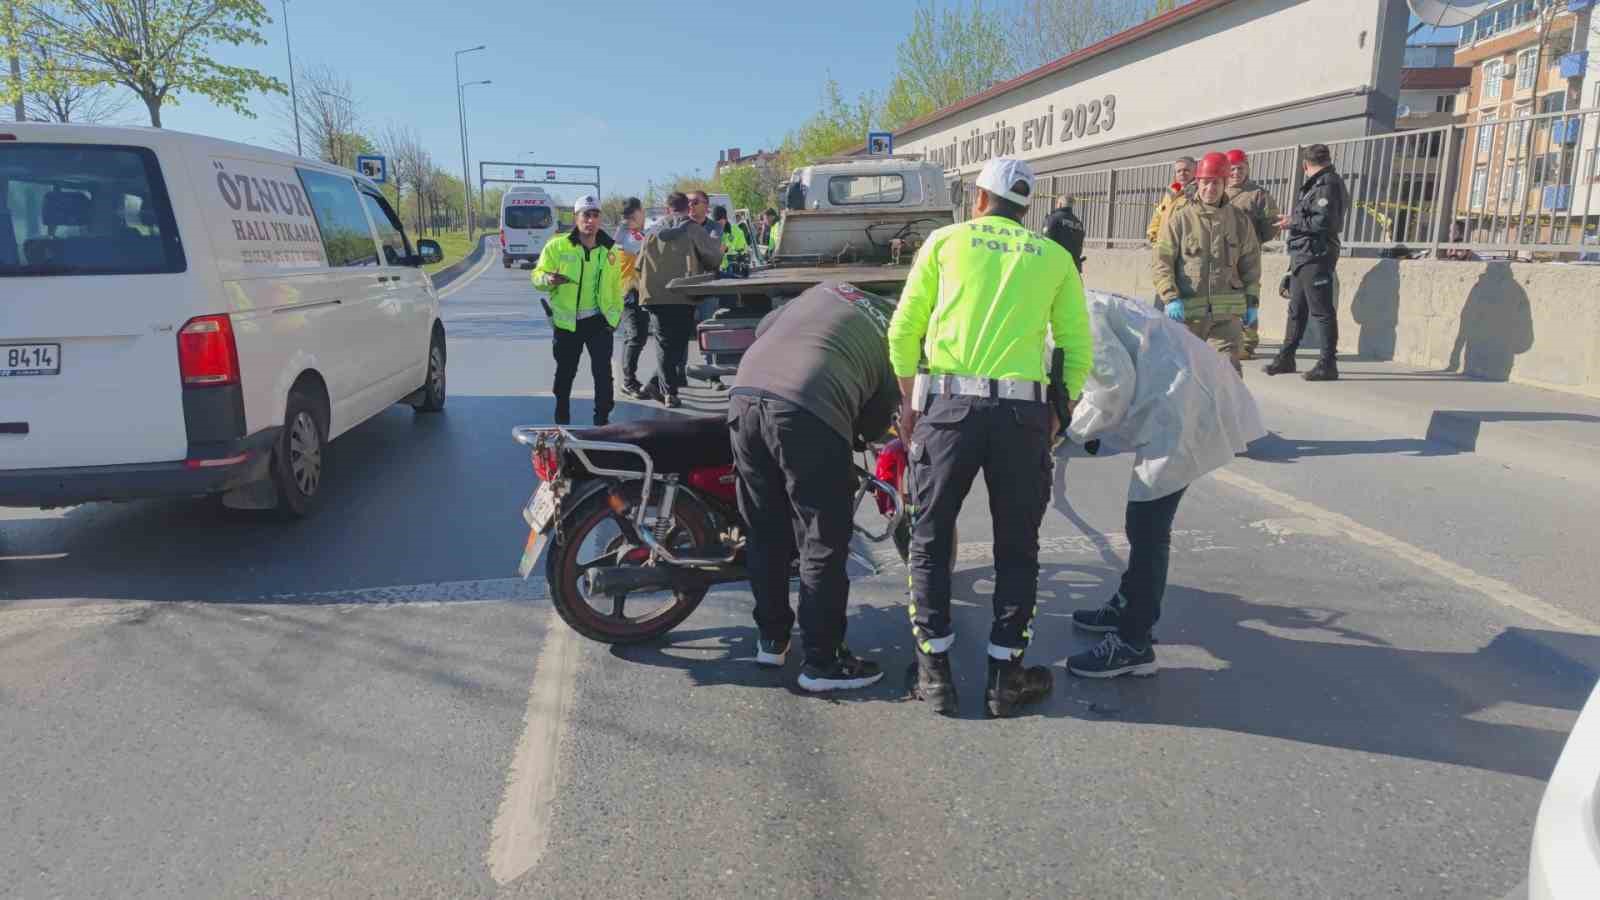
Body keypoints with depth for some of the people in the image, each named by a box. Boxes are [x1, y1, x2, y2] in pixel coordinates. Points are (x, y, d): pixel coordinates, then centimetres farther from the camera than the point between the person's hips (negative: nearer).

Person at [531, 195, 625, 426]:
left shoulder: (609, 249, 3)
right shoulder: (557, 246, -7)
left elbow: (616, 286, 11)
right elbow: (537, 276, -6)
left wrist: (616, 314, 8)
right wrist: (548, 279, -28)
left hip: (599, 320, 1)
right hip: (566, 321, -1)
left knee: (603, 372, -2)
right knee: (565, 372, 12)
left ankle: (602, 419, 9)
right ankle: (562, 419, 29)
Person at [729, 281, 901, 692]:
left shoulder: (829, 288, 27)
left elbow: (763, 328, 26)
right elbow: (873, 425, 16)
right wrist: (854, 437, 37)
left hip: (745, 393, 6)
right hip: (807, 413, -5)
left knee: (765, 534, 19)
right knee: (823, 546, 9)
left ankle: (771, 639, 33)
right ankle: (822, 661, 16)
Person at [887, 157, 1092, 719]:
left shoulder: (946, 240, 12)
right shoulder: (1054, 257, 15)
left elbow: (903, 331, 7)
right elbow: (1078, 350, 9)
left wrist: (910, 401, 18)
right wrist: (1056, 416, 19)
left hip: (947, 403, -1)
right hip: (1024, 412, 1)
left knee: (930, 540, 12)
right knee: (1017, 547, 13)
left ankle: (934, 673, 17)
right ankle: (1005, 677, 19)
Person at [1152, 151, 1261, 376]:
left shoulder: (1239, 220, 9)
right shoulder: (1180, 219, 1)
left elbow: (1251, 263, 17)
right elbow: (1161, 262, -3)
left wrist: (1252, 302, 14)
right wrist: (1171, 298, -14)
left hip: (1227, 314, 1)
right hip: (1187, 311, 0)